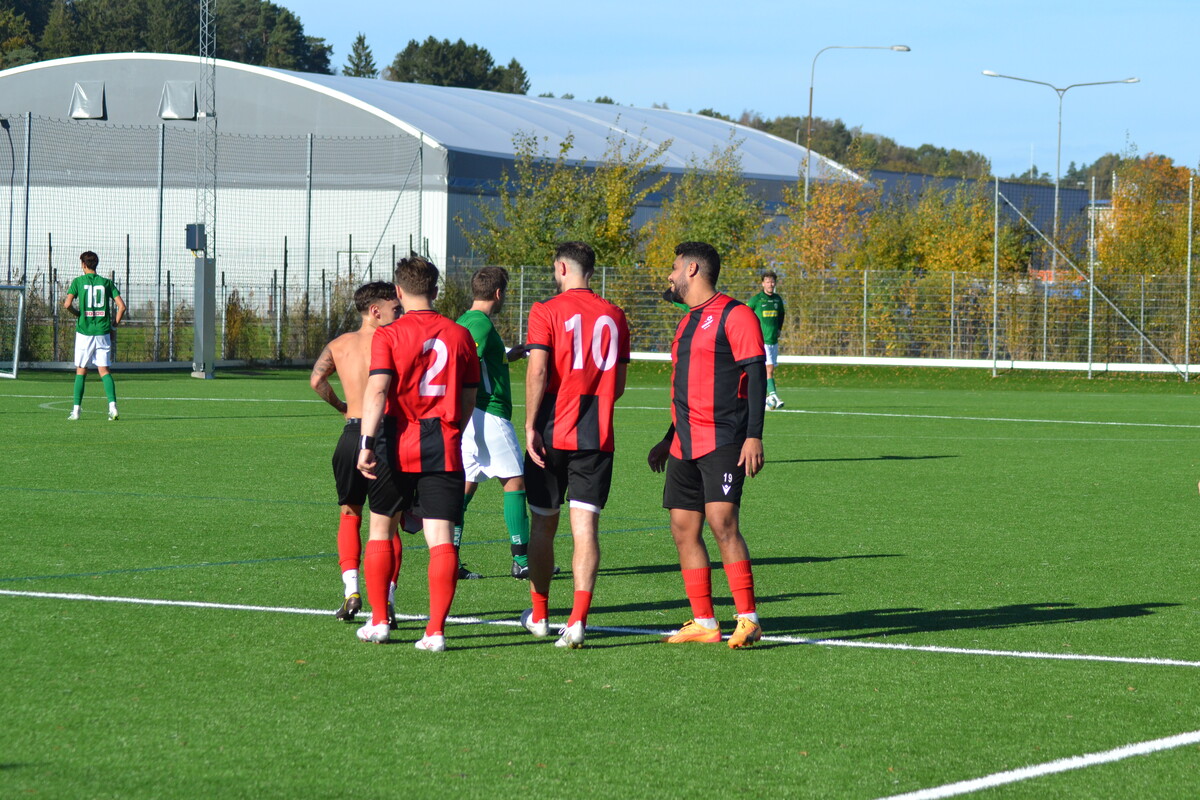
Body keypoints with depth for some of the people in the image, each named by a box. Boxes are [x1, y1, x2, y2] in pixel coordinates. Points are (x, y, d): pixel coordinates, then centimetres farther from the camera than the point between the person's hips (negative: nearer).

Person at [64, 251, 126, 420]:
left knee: (81, 370, 8)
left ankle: (77, 409, 6)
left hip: (84, 331, -1)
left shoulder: (78, 281, -1)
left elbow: (67, 304, -12)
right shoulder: (106, 282, 5)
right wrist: (115, 324, 11)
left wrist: (77, 313, 8)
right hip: (103, 332, 1)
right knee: (104, 370, 3)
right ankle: (112, 405, -15)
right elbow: (121, 306, -2)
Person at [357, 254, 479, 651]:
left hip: (398, 445, -1)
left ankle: (378, 621, 19)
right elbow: (469, 400, 12)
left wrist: (366, 443, -20)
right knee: (441, 539, -4)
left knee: (381, 529, 16)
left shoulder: (388, 336, -4)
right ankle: (436, 629, -14)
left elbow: (376, 389, -17)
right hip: (444, 448, 1)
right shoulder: (460, 336, 6)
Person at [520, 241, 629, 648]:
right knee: (585, 525, -3)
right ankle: (578, 619, -16)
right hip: (597, 436, 2)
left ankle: (539, 615, 25)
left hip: (552, 432, -2)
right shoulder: (614, 316, 8)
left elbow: (537, 371, -14)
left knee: (543, 525, 12)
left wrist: (530, 425, -10)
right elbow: (619, 384, 12)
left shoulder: (547, 312, -4)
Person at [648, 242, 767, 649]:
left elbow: (755, 376, -12)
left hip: (723, 442, -9)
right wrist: (669, 440, 28)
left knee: (721, 521, -18)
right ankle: (703, 622, 9)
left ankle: (748, 619, -14)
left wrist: (754, 436, -20)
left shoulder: (734, 316, -7)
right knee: (684, 528, 4)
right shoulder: (687, 323, 20)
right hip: (686, 445, 9)